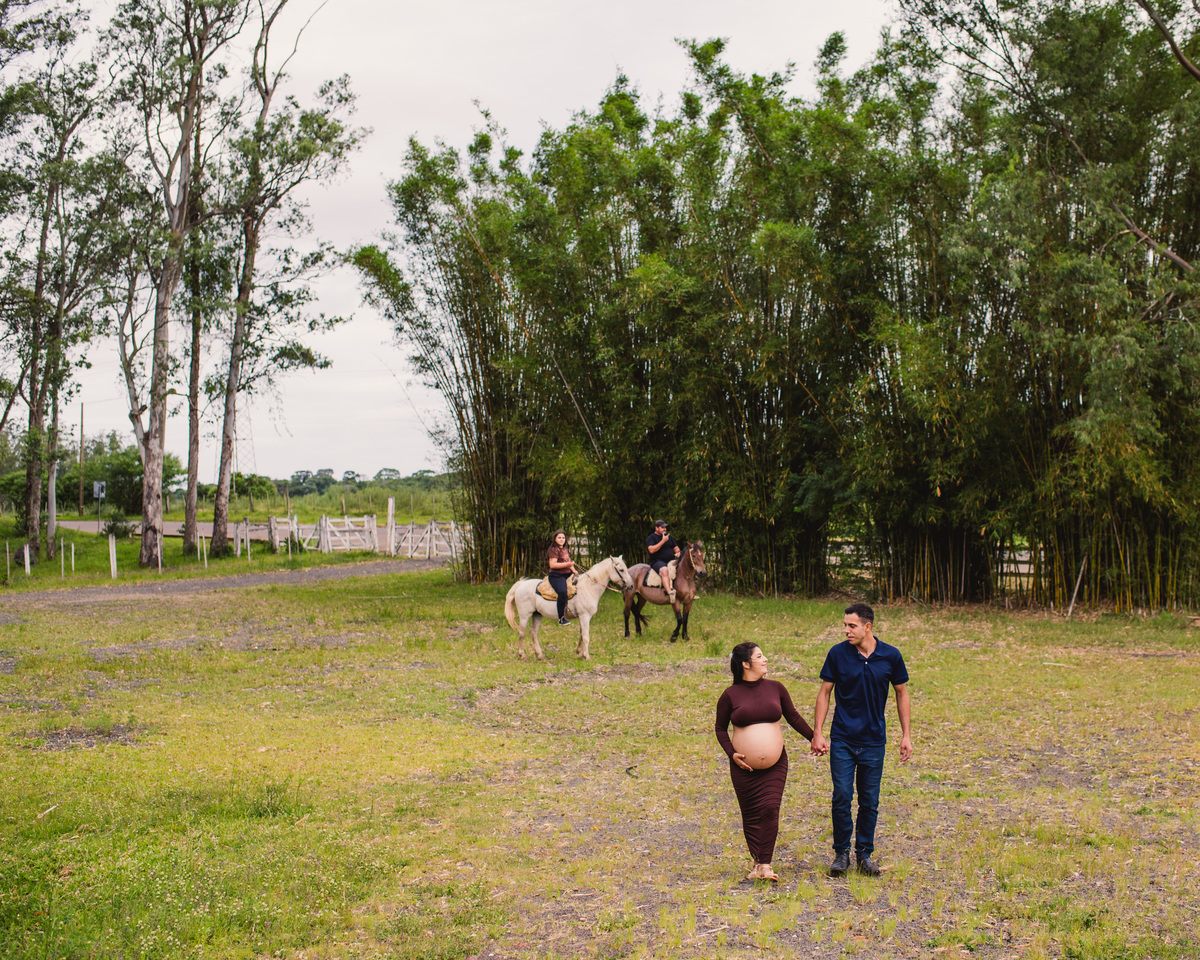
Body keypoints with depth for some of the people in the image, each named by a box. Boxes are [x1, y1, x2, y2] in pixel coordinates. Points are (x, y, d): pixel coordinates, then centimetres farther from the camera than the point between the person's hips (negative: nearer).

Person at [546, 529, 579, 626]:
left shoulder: (565, 550, 20)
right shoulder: (554, 550, -8)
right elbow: (552, 564, -18)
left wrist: (574, 570, 9)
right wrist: (567, 564, -22)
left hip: (567, 574, 10)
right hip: (556, 576, -10)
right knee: (562, 592, -32)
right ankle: (561, 618, -30)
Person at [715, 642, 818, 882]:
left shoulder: (775, 688, 4)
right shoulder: (730, 695, -3)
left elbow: (793, 717, 15)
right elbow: (721, 729, 6)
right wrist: (731, 753, -7)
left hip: (775, 765, 1)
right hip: (744, 767, -1)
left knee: (770, 810, -9)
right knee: (751, 815, 2)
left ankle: (765, 865, -5)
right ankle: (758, 862, 15)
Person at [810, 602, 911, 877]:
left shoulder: (891, 656, -4)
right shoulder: (837, 654, -7)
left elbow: (901, 693, 7)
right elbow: (824, 692, 1)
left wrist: (906, 735, 5)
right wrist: (818, 733, -3)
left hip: (874, 740, 1)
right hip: (842, 739, -1)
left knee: (870, 801, 6)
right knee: (842, 796, -4)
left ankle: (865, 853, 20)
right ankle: (841, 852, 11)